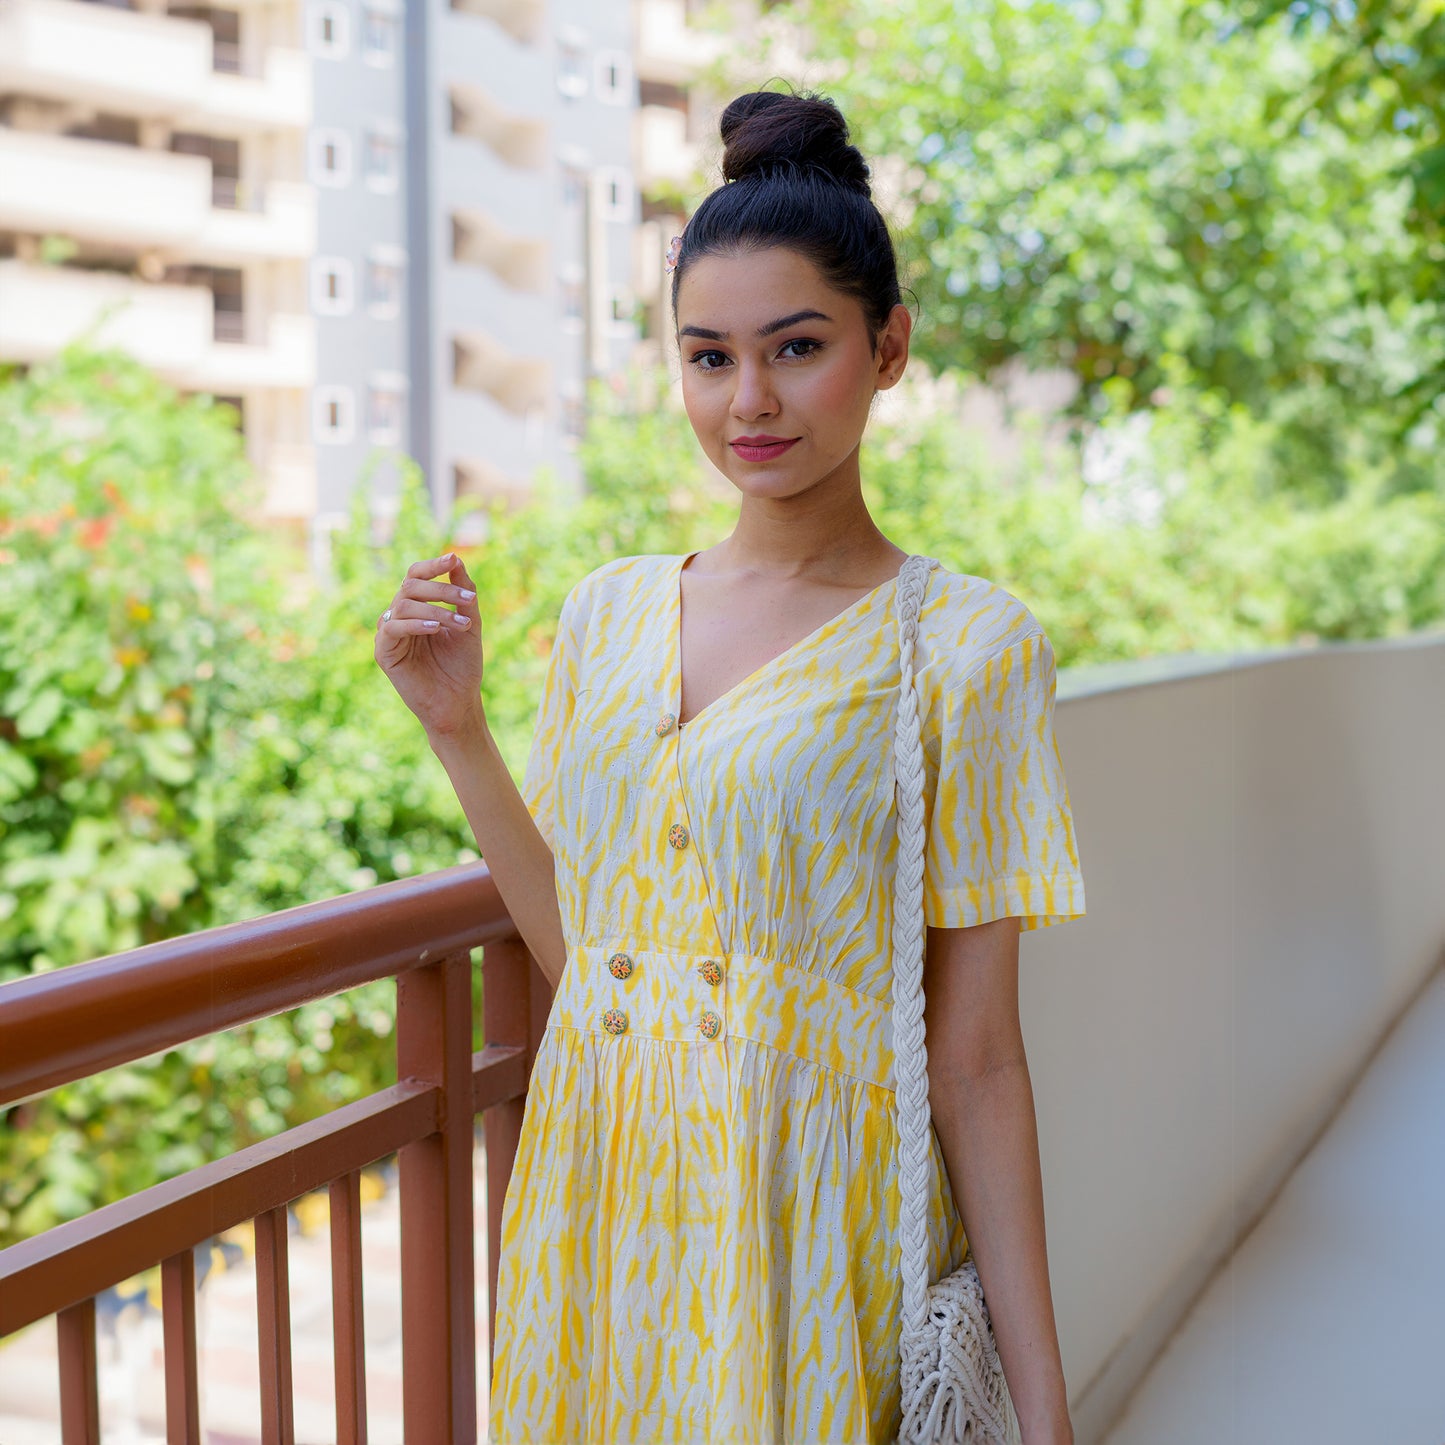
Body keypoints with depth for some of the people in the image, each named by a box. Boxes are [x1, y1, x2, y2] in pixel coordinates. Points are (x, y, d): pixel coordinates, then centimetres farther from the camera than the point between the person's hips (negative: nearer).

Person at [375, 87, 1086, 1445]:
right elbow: (574, 942, 10)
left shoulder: (963, 645, -10)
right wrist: (457, 728, 3)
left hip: (807, 1216, -4)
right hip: (597, 1199, 5)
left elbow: (973, 1055, -10)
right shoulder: (608, 613, 4)